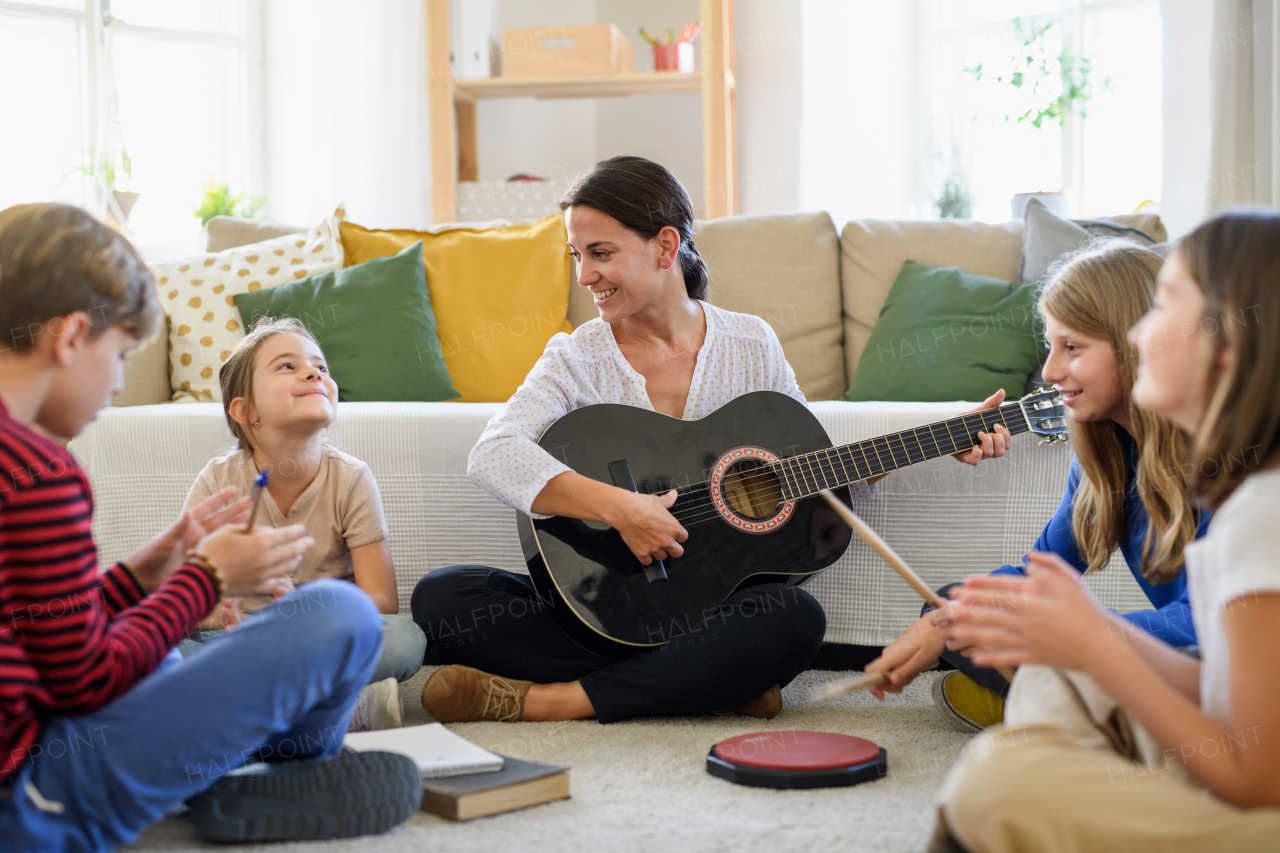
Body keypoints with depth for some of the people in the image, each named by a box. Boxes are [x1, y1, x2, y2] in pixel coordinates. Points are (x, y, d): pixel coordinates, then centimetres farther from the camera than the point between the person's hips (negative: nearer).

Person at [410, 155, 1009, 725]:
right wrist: (617, 507, -31)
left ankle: (549, 702, -26)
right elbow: (492, 455, -18)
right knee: (439, 598, -23)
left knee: (796, 620, -33)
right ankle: (713, 680, -24)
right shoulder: (577, 359, 0)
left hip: (711, 605, 0)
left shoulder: (751, 346, 6)